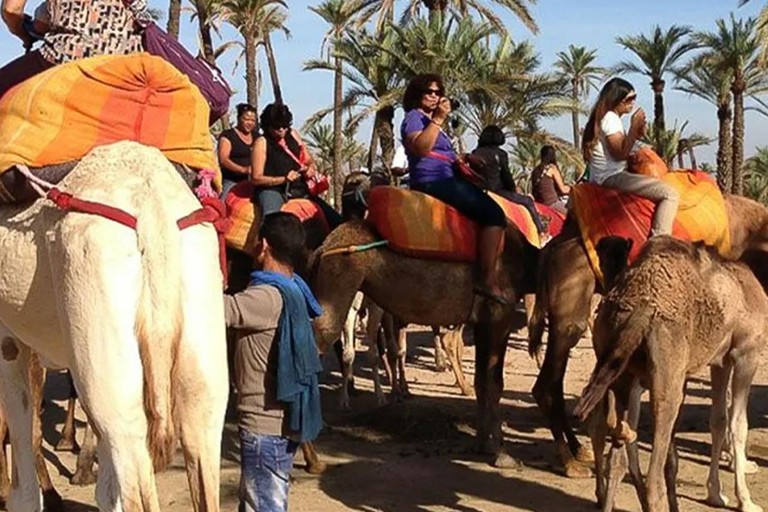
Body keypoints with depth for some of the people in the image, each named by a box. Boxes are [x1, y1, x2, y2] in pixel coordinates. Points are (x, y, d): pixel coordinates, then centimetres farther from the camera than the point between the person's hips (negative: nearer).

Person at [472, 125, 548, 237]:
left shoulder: (475, 153, 9)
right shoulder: (500, 154, -4)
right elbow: (506, 177, -2)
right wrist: (514, 190, 16)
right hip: (495, 191, -6)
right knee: (528, 201, 7)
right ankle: (542, 232, 5)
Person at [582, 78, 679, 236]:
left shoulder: (602, 118, 18)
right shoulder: (610, 118, -12)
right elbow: (620, 154, -19)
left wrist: (636, 134, 7)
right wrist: (634, 126, -18)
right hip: (612, 177, -11)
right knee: (670, 193, -20)